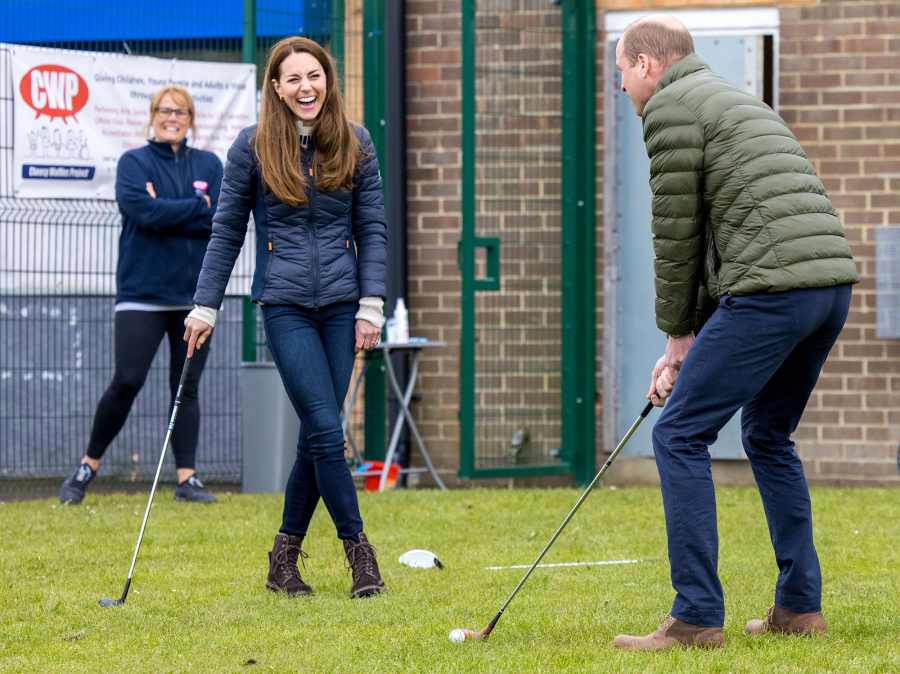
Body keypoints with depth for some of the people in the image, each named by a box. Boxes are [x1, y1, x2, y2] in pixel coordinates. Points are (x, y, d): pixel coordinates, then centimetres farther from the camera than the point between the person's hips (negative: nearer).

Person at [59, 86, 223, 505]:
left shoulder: (209, 165, 10)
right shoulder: (133, 163, 3)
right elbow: (143, 211, -15)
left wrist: (165, 212, -10)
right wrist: (198, 206, -8)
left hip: (195, 294, 3)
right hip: (142, 293, -3)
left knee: (187, 388, 3)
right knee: (126, 382, -10)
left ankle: (187, 478, 5)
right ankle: (88, 468, 4)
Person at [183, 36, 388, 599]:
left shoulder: (355, 145, 4)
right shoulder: (253, 147, -1)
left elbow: (372, 229, 7)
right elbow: (227, 231, 5)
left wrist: (372, 305, -1)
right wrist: (205, 306, 3)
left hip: (341, 304, 2)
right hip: (286, 305, -2)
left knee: (317, 436, 3)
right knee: (326, 430, -11)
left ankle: (285, 557, 15)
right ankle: (358, 548, -2)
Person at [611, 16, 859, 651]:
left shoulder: (670, 108, 0)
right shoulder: (736, 100, 29)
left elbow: (676, 234, -1)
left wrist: (677, 334, 11)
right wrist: (688, 337, 24)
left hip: (772, 288, -9)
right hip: (833, 280, 9)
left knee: (680, 436, -4)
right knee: (768, 436, 23)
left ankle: (697, 617, -7)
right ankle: (801, 606, 23)